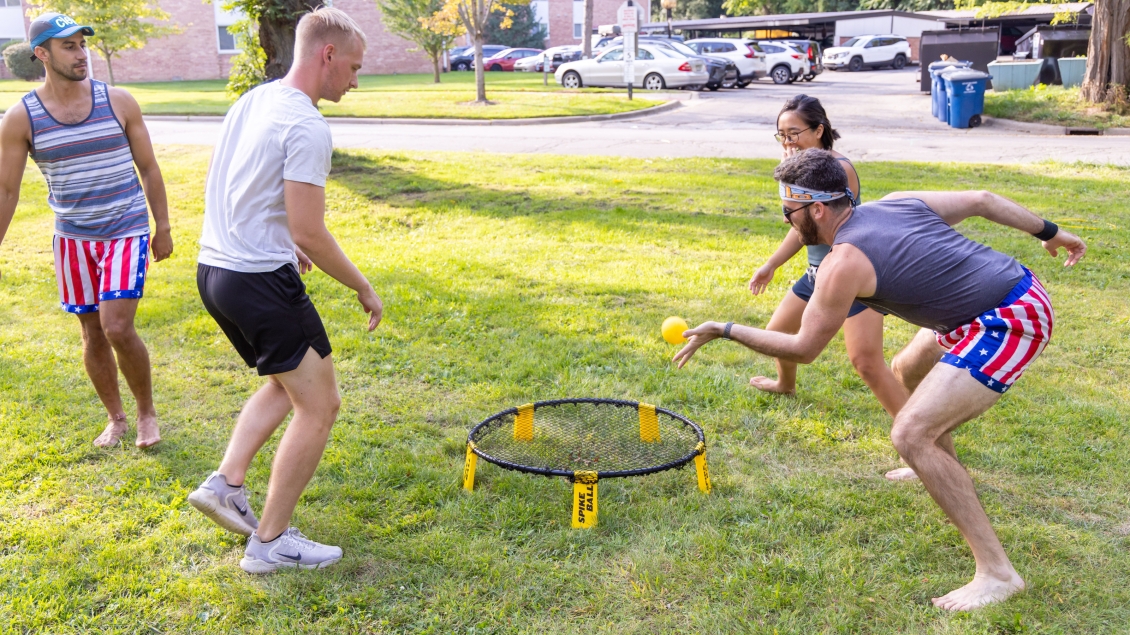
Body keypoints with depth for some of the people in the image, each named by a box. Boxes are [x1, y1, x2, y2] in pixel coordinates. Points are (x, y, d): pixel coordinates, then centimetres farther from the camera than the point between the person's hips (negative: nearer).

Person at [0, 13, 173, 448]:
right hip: (73, 237, 2)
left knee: (117, 328, -13)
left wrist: (163, 227, 4)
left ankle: (147, 412, 9)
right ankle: (116, 418, 27)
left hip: (127, 232, -2)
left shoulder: (118, 102, -4)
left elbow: (148, 168, 4)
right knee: (92, 334, 9)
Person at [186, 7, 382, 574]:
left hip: (213, 268, 10)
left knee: (287, 383, 26)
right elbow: (309, 233, -21)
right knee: (319, 405, 3)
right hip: (261, 281, -10)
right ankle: (270, 543, 10)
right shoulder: (306, 127, -18)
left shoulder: (253, 101, 11)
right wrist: (364, 288, -8)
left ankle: (225, 483, 18)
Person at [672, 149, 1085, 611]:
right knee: (908, 370, 29)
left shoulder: (842, 264, -18)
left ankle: (997, 573, -12)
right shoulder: (898, 201, 5)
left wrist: (724, 330, -2)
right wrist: (1050, 232, 22)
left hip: (1010, 324, -10)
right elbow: (982, 200, 10)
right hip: (1021, 290, 10)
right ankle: (941, 470, 53)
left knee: (910, 434, -16)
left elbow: (803, 349, -9)